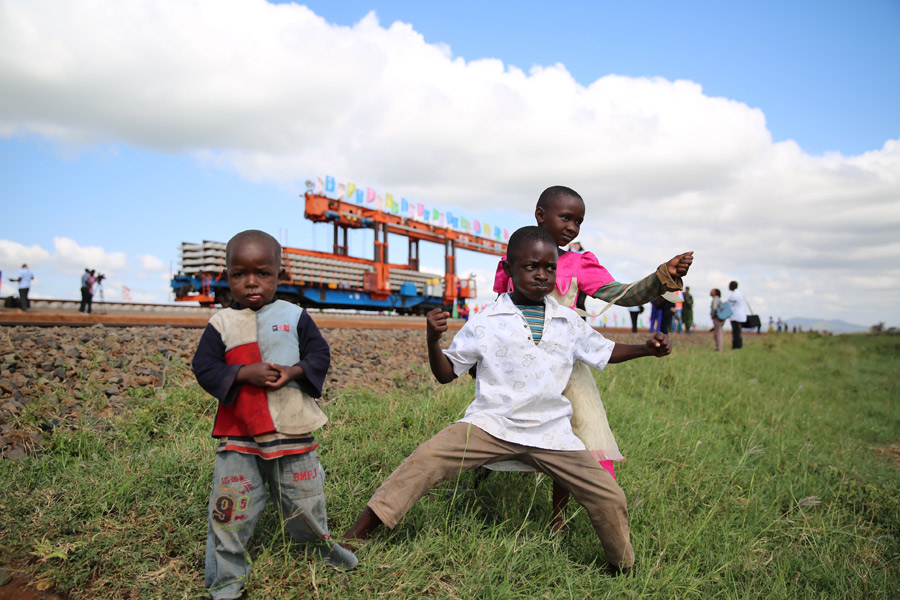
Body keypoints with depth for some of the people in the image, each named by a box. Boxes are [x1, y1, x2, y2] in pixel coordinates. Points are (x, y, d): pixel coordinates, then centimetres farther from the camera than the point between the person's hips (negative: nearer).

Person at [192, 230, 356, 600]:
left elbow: (320, 355, 1)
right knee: (230, 508, 3)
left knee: (304, 499, 15)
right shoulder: (221, 324, 0)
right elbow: (204, 368, -4)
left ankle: (320, 544, 44)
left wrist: (294, 371, -17)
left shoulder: (294, 316, 1)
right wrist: (244, 373, -19)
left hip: (292, 430, 0)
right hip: (238, 434, 0)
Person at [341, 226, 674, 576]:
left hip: (550, 434, 3)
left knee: (609, 498, 0)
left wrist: (646, 348, 8)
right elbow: (446, 373, 1)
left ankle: (623, 570, 29)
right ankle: (358, 533, -10)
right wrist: (432, 341, -17)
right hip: (491, 425, -2)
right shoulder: (486, 322, -2)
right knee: (425, 461, -21)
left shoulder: (568, 323, 8)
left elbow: (604, 352, 23)